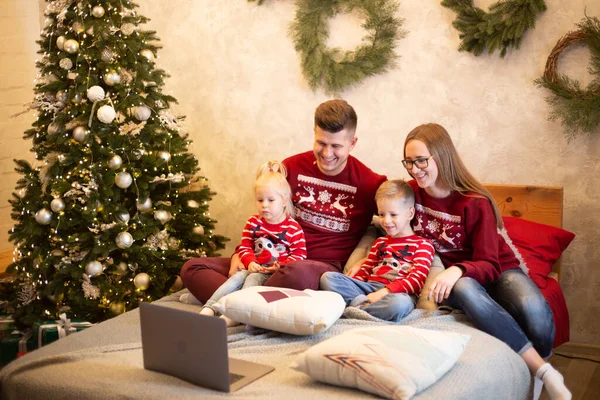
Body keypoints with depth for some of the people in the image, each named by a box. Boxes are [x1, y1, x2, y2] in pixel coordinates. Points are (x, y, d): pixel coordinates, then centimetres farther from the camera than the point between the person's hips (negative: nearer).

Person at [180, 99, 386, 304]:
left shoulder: (368, 183, -2)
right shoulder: (292, 167, 7)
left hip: (326, 267, -4)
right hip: (275, 260, 4)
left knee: (297, 274, -43)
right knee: (192, 268, -13)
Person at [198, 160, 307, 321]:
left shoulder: (293, 227, 0)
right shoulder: (253, 222, 12)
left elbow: (299, 254, -3)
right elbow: (245, 247, 10)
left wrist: (281, 265, -19)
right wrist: (250, 262, -11)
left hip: (274, 272, -4)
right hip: (254, 267, 4)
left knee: (254, 278, -31)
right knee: (237, 277, -25)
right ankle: (208, 309, -37)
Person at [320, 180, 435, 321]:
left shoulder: (423, 245, 8)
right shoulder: (380, 242, 29)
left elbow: (417, 279, -6)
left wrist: (385, 291, -19)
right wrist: (351, 286, 2)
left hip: (398, 292, -5)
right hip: (370, 286, 6)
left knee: (399, 303, -44)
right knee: (327, 277, -14)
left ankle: (354, 307, -31)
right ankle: (362, 301, -29)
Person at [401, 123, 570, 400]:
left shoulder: (475, 203, -17)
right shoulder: (411, 192, -5)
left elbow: (489, 265, -20)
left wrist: (458, 270, -41)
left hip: (497, 271, -2)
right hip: (455, 280, 2)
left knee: (532, 308, -38)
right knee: (464, 290, -39)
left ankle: (534, 375, -6)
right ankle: (543, 371, -35)